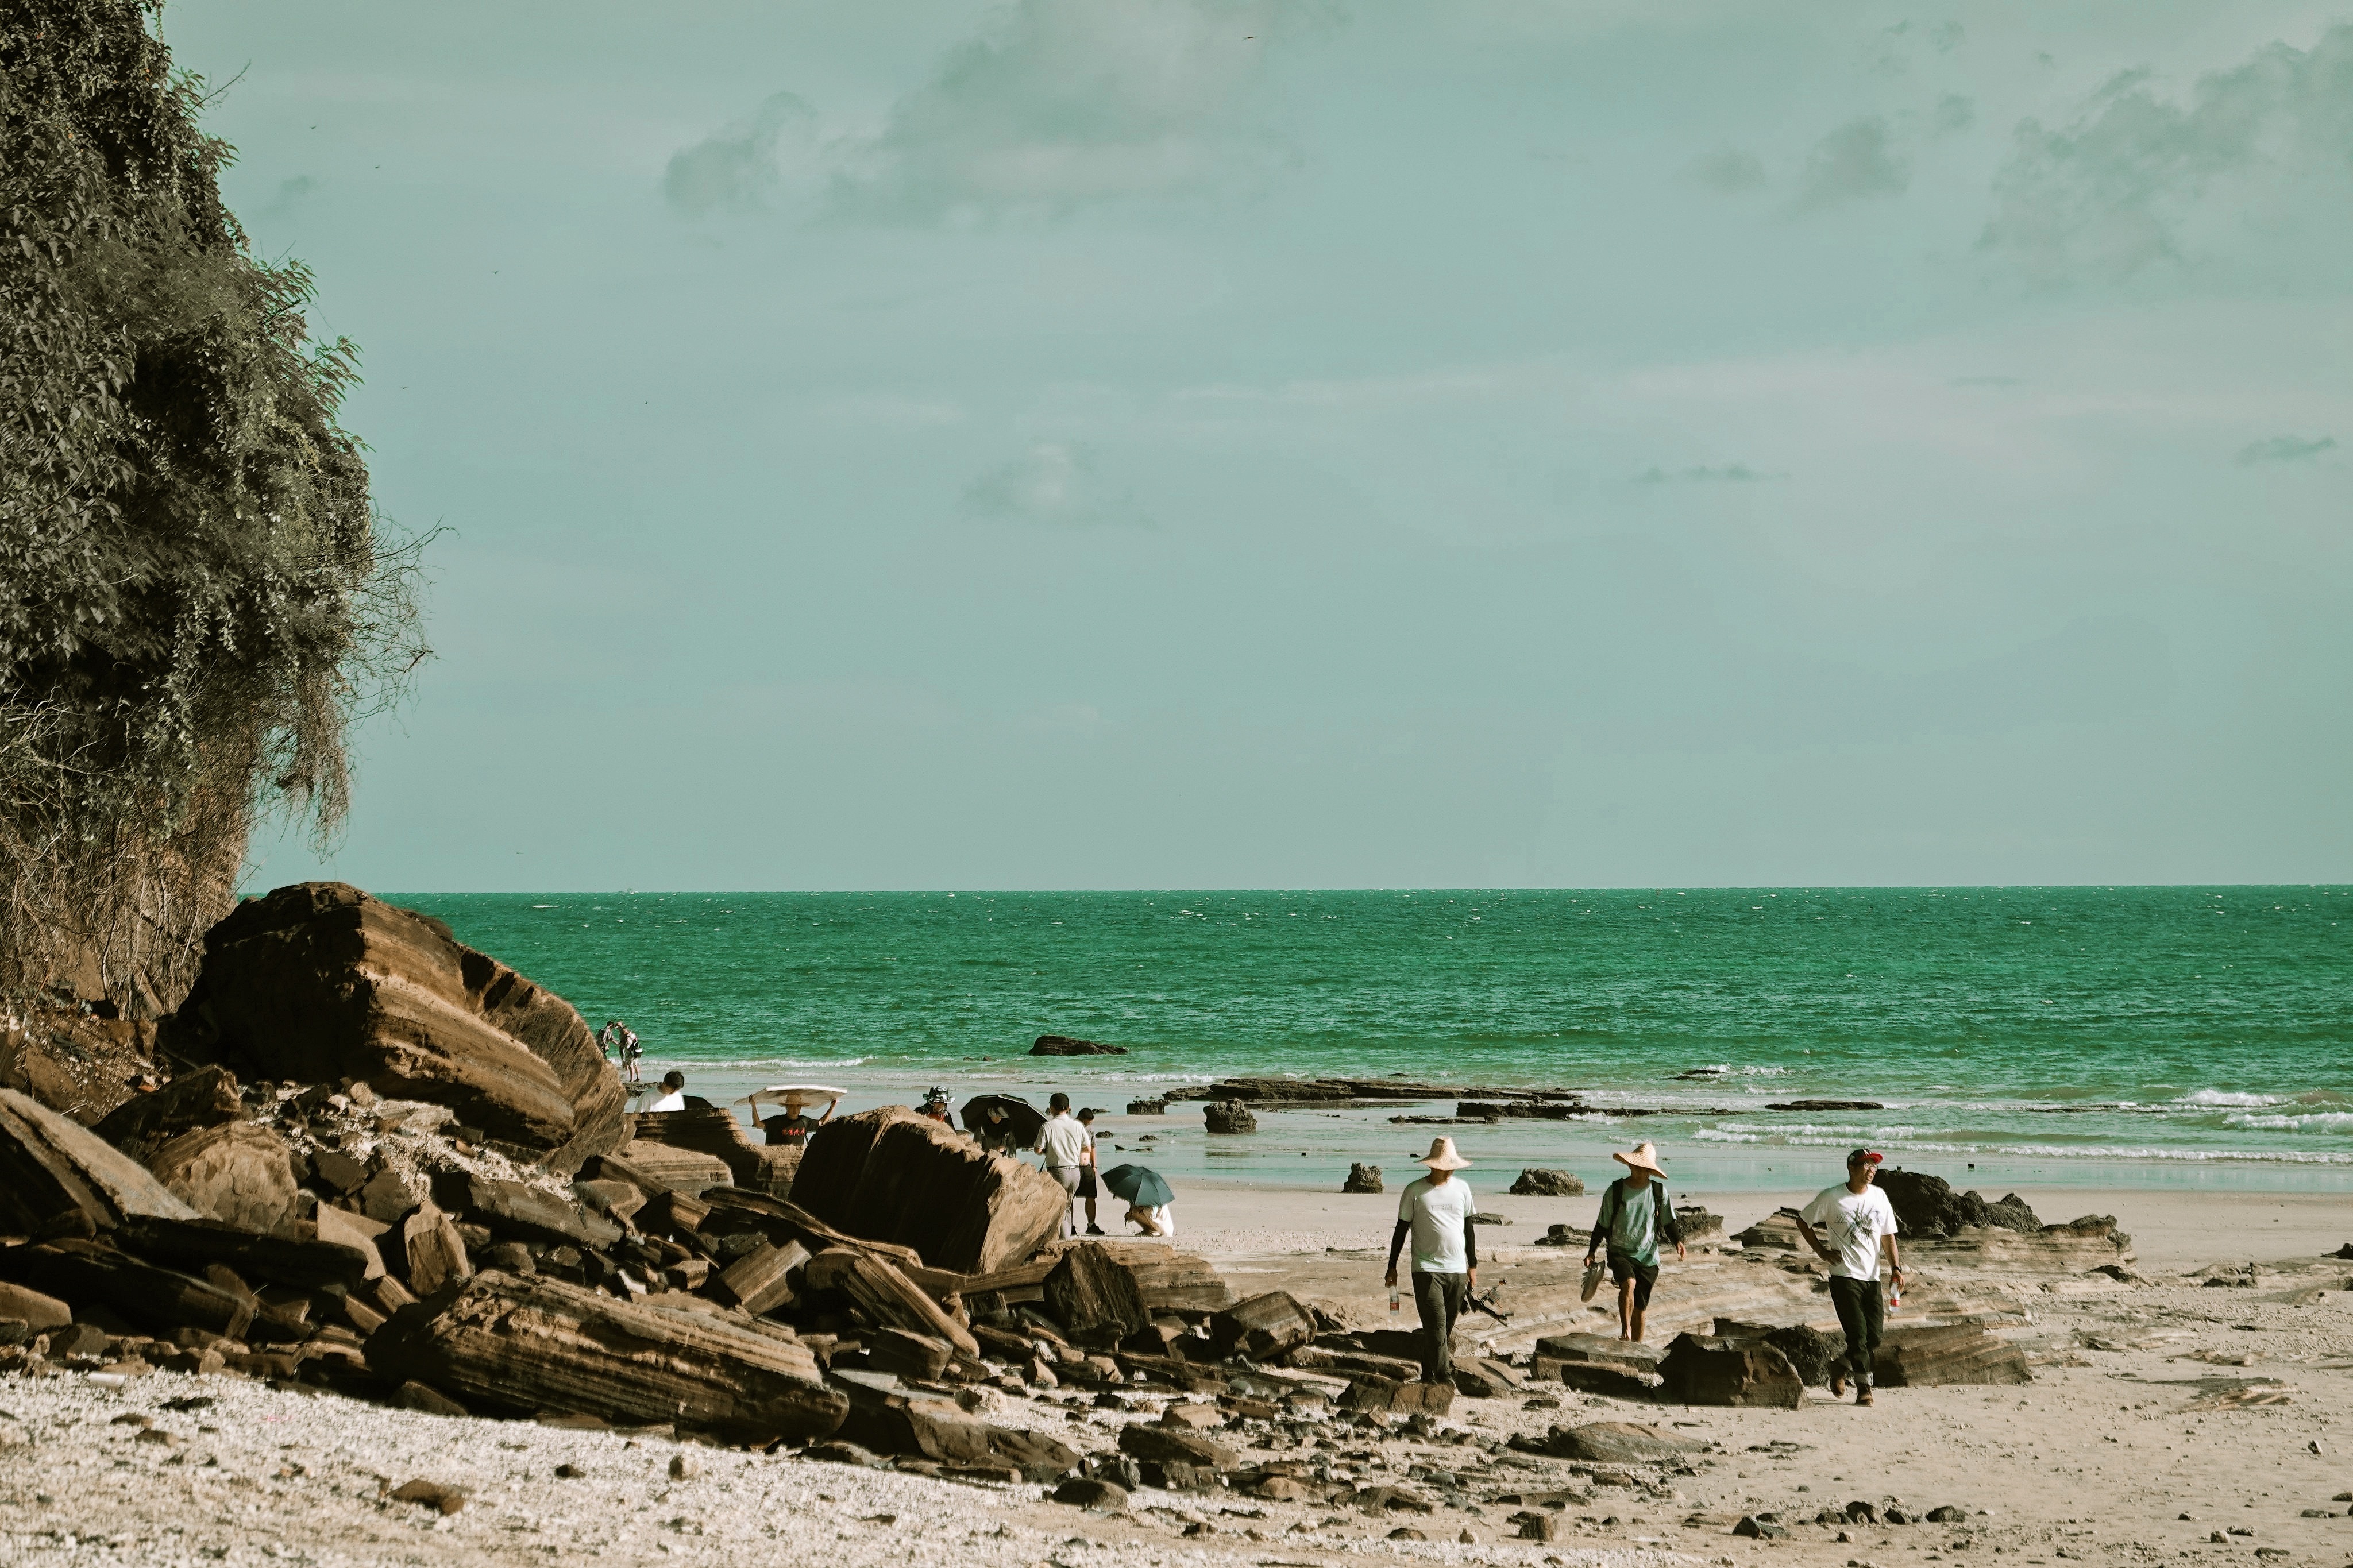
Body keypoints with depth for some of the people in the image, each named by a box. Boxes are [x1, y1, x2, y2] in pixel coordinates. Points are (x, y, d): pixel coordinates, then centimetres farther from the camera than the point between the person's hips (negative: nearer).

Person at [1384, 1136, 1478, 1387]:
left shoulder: (1462, 1188, 8)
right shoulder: (1414, 1192, -3)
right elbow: (1402, 1229, 2)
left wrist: (1473, 1265, 16)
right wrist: (1392, 1266, 2)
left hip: (1457, 1270, 4)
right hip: (1427, 1269, -4)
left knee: (1446, 1327, 6)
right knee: (1436, 1324, -14)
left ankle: (1429, 1375, 15)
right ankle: (1444, 1376, -17)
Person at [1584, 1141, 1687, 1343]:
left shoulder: (1658, 1191, -2)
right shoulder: (1615, 1191, -4)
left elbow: (1668, 1222, 7)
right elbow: (1602, 1224, 4)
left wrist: (1678, 1242, -10)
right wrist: (1591, 1252, 2)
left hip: (1648, 1256, 2)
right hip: (1621, 1252, -2)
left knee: (1640, 1306, 6)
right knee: (1628, 1283, -30)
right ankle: (1625, 1331, -23)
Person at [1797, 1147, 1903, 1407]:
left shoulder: (1879, 1197, 8)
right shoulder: (1831, 1197, -4)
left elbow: (1888, 1235, 14)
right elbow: (1803, 1221, 6)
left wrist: (1895, 1267, 3)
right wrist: (1821, 1251, -1)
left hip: (1872, 1277, 5)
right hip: (1844, 1276, -5)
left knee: (1874, 1338, 3)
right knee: (1858, 1333, -14)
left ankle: (1840, 1370, 26)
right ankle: (1864, 1388, -9)